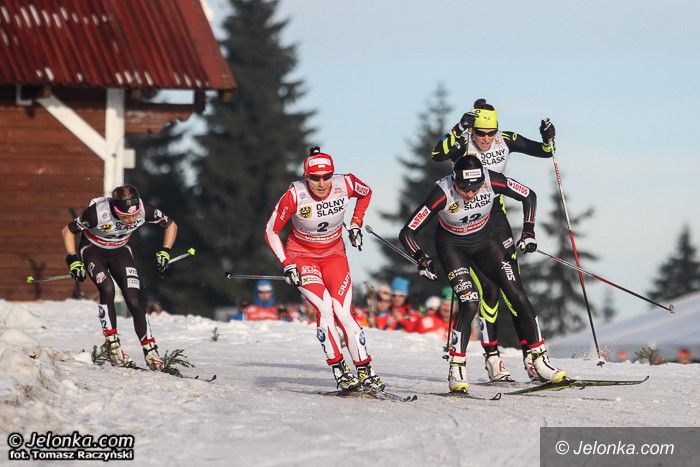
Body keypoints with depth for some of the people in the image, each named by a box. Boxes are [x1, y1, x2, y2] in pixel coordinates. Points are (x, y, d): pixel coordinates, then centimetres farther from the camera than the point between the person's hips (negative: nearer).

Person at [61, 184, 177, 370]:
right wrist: (73, 261, -23)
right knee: (107, 288, -29)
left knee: (134, 300, -12)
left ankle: (150, 353, -5)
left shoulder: (144, 211, -28)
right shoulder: (97, 213, -36)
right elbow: (68, 231, -18)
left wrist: (165, 252, -16)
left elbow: (171, 226, -7)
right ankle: (113, 346, -23)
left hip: (120, 251, 3)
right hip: (93, 249, -2)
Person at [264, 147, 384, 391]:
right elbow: (271, 231, -11)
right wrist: (287, 264, -16)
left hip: (334, 254, 2)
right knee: (324, 307, -22)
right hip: (302, 255, -2)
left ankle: (365, 371, -7)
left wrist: (355, 225, 3)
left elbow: (366, 193, 8)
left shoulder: (344, 184, -18)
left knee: (343, 313, -13)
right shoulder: (295, 195, -23)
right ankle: (339, 371, -17)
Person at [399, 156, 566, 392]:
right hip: (452, 246, -3)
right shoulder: (442, 193, -33)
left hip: (485, 241, 3)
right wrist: (421, 260, -38)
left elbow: (529, 196, -8)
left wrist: (528, 233, -12)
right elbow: (407, 233, -27)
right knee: (469, 303, -22)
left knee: (519, 297, -5)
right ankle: (456, 370, -12)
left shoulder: (492, 181, -27)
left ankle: (540, 361, 7)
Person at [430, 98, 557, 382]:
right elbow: (437, 155, -36)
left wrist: (548, 139, -17)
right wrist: (459, 131, -46)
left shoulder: (505, 141, -4)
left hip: (496, 217, 4)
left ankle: (530, 355, 3)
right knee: (487, 291, -12)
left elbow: (544, 151, 4)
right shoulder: (463, 145, -16)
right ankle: (492, 360, -7)